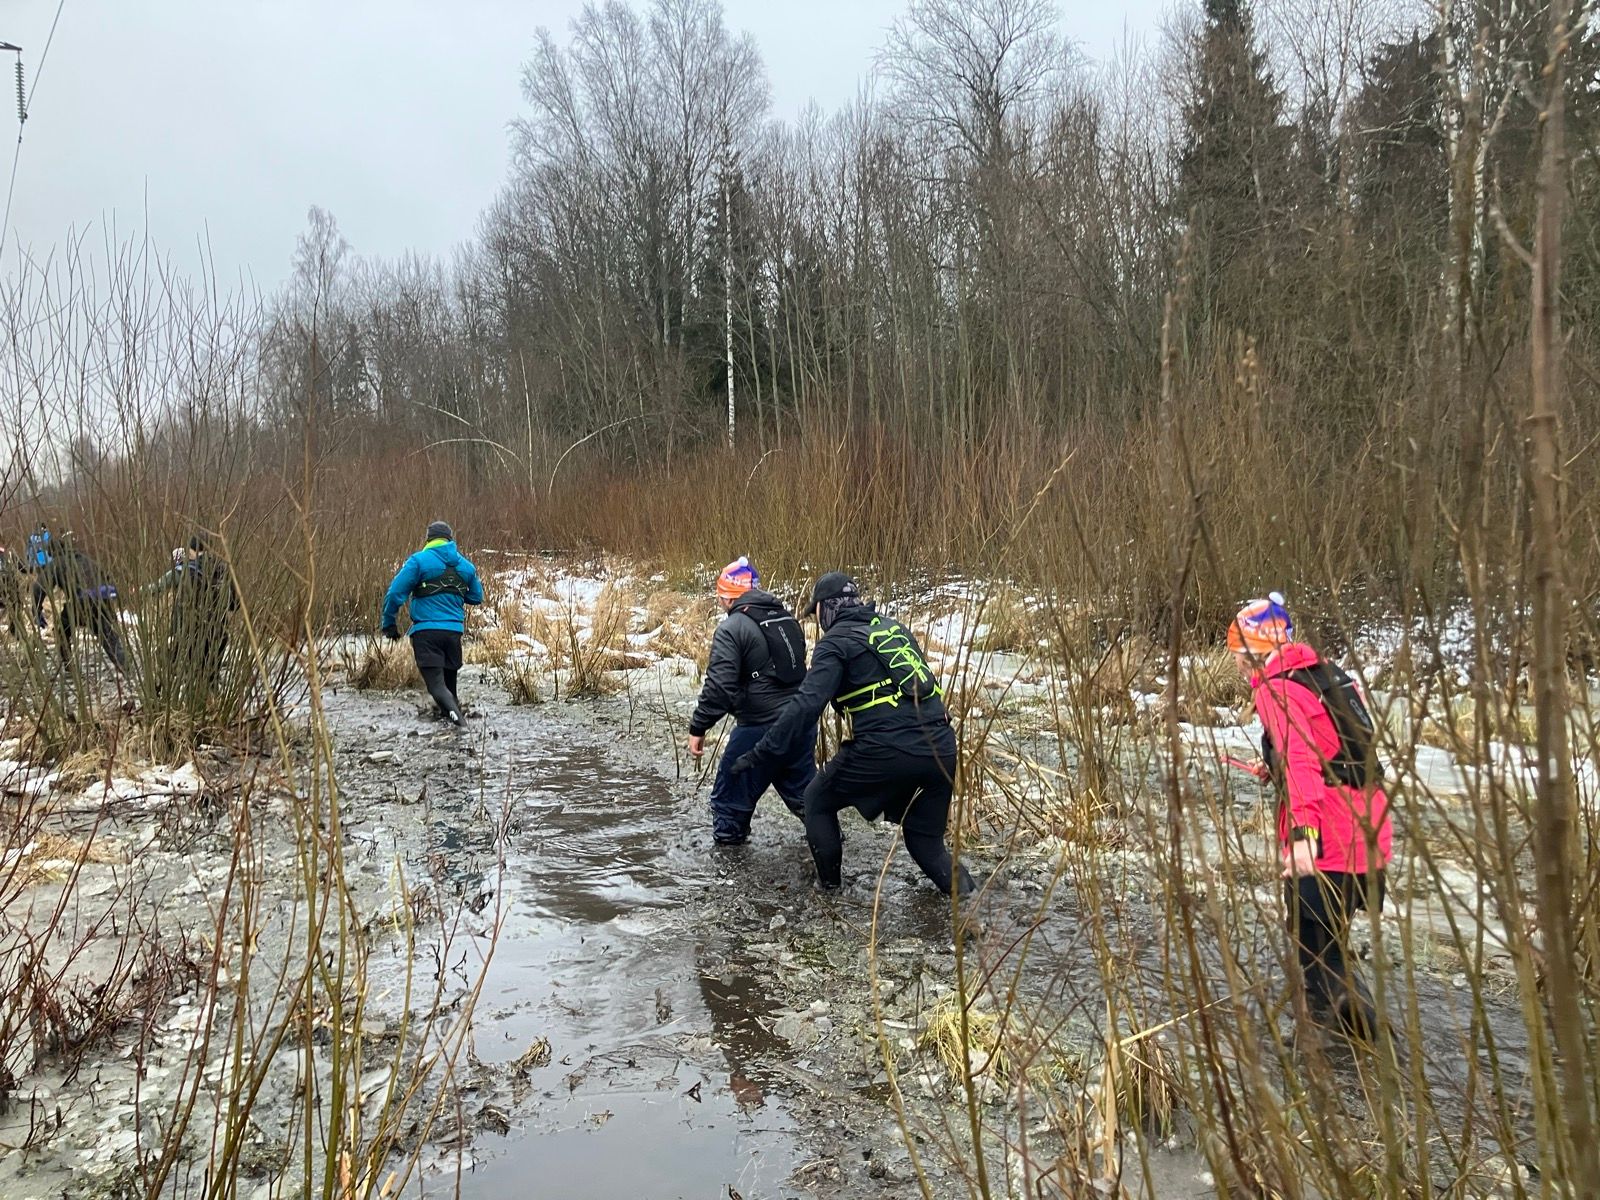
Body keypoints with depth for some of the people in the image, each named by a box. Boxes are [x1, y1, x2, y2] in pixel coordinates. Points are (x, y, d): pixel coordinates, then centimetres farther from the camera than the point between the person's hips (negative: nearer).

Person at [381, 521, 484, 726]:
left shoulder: (418, 560, -2)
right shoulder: (466, 566, 11)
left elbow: (395, 593, -7)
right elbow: (477, 598, 22)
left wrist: (389, 624, 5)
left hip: (426, 630, -4)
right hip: (454, 630, 4)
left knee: (436, 682, -11)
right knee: (449, 677, 20)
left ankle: (452, 711, -34)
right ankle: (449, 711, 29)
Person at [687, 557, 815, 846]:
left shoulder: (732, 629, -12)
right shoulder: (787, 618, 12)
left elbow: (719, 686, -18)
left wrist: (698, 727, -11)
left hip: (761, 727, -7)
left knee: (731, 799, 8)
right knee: (803, 791, 24)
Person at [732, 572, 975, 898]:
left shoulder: (836, 641, 0)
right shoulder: (894, 628, 20)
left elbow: (807, 705, -12)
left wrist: (762, 754, -11)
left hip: (886, 749, -6)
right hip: (941, 747, 6)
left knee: (817, 801, 19)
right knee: (925, 838, 22)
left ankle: (828, 885, 24)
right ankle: (961, 890, 3)